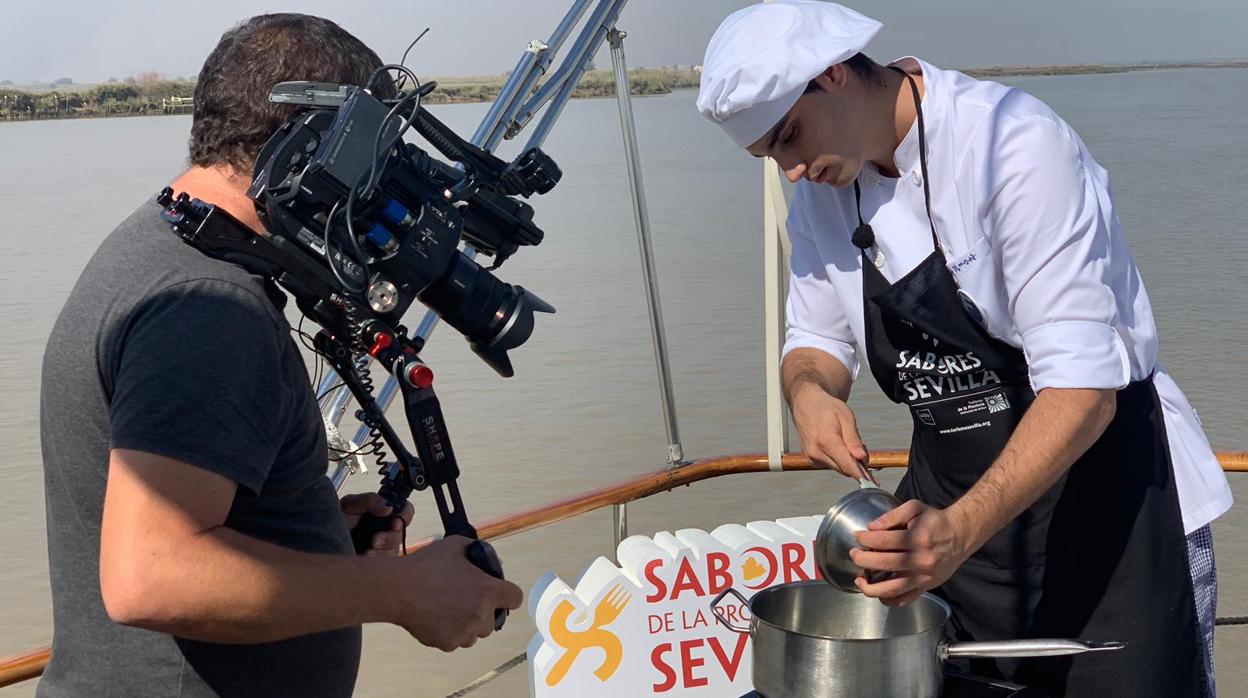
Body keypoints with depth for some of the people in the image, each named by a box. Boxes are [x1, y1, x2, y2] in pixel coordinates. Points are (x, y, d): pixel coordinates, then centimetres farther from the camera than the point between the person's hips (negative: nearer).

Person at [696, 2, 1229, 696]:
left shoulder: (1017, 143, -24)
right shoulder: (823, 191, -1)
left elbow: (1083, 387, -28)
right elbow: (817, 340, 9)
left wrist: (961, 531, -39)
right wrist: (809, 391, -16)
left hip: (1106, 489, -6)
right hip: (950, 505, 6)